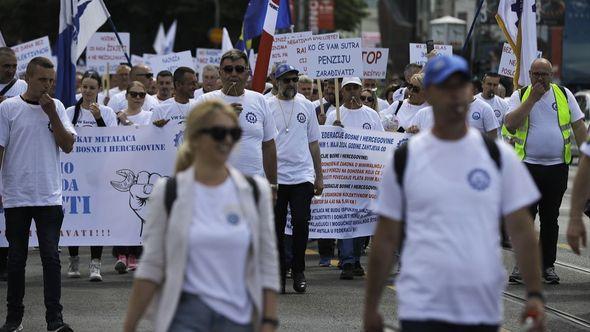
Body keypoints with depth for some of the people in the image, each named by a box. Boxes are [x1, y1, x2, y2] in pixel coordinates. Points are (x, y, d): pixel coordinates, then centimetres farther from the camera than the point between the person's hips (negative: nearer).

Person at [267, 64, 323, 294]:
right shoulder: (266, 107, 0)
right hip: (275, 177, -1)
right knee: (277, 227, 3)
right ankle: (279, 273, 13)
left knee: (301, 223, -7)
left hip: (303, 176, 1)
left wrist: (319, 176, 13)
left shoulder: (306, 106, 9)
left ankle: (298, 271, 6)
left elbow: (313, 143, 14)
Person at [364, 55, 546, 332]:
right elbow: (386, 238, 6)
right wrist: (370, 306, 5)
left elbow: (521, 229, 5)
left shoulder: (498, 155, 5)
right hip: (422, 308, -2)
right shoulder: (404, 159, 2)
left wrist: (534, 294, -4)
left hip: (484, 309, 2)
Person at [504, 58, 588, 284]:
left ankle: (548, 265, 14)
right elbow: (510, 124, -13)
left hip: (557, 166, 1)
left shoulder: (564, 95, 7)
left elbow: (578, 126, 8)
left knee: (550, 219, 7)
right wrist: (532, 98, -14)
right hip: (527, 166, -1)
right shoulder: (520, 96, 3)